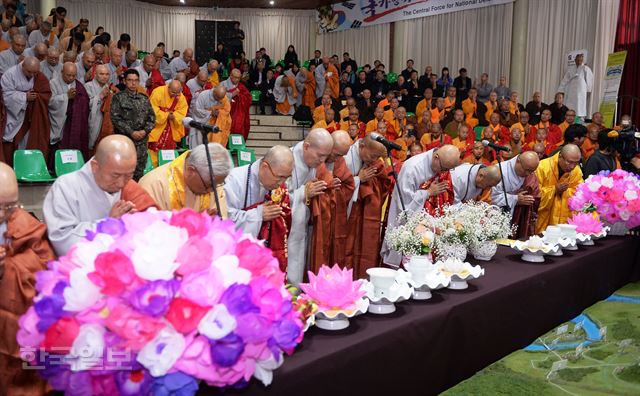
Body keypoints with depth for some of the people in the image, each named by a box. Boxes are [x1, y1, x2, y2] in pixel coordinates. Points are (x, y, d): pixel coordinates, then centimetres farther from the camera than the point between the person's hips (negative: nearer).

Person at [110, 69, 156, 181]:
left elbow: (152, 117, 11)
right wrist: (131, 132, -13)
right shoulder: (118, 97, 2)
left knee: (139, 173, 6)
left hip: (142, 141, 4)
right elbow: (115, 118, -7)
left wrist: (145, 131, -7)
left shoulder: (144, 99, 14)